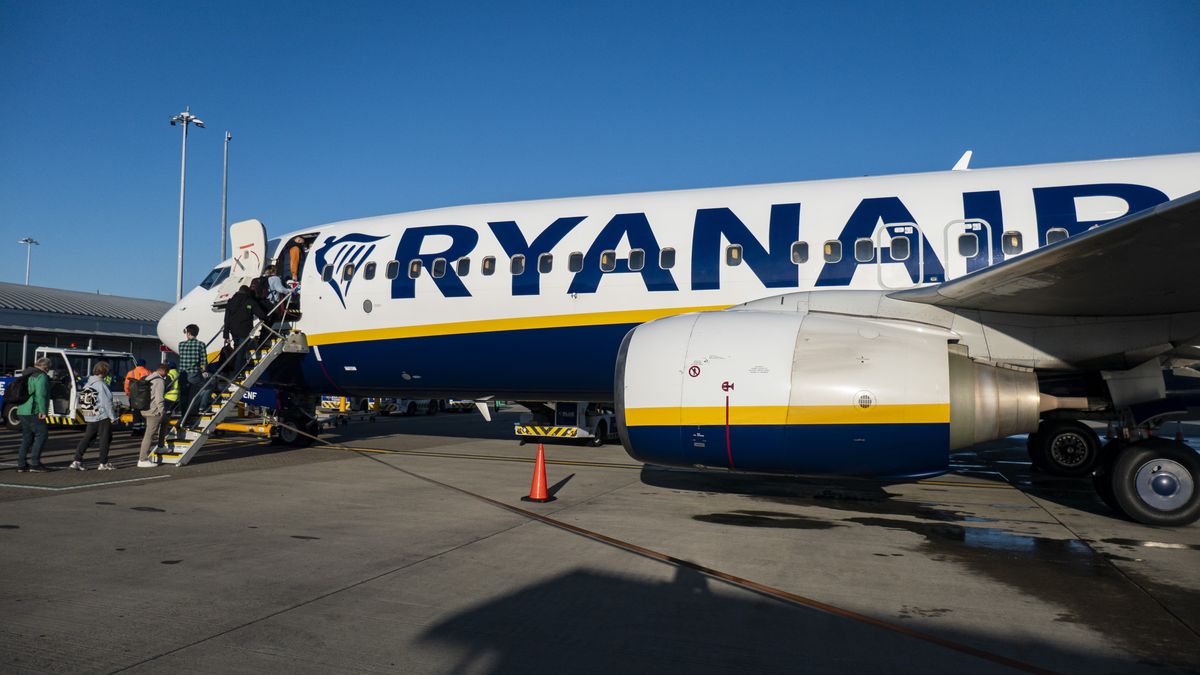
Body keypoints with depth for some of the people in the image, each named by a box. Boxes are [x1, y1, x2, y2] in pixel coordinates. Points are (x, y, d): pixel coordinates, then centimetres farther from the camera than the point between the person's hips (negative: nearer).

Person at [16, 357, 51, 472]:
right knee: (41, 434, -5)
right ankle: (34, 464, -8)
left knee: (27, 437, 14)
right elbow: (41, 394, -21)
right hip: (32, 412, -10)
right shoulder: (41, 376, -11)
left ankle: (21, 464, 13)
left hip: (22, 411, 10)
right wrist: (43, 411, -19)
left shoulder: (27, 375, 19)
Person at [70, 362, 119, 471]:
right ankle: (103, 464, 6)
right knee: (105, 439, 2)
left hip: (89, 417, 8)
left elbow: (83, 400, 15)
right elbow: (107, 402, -17)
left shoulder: (88, 384, 9)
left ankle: (77, 461, 7)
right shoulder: (101, 385, -16)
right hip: (103, 417, -8)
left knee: (87, 438, 13)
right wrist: (112, 417, -10)